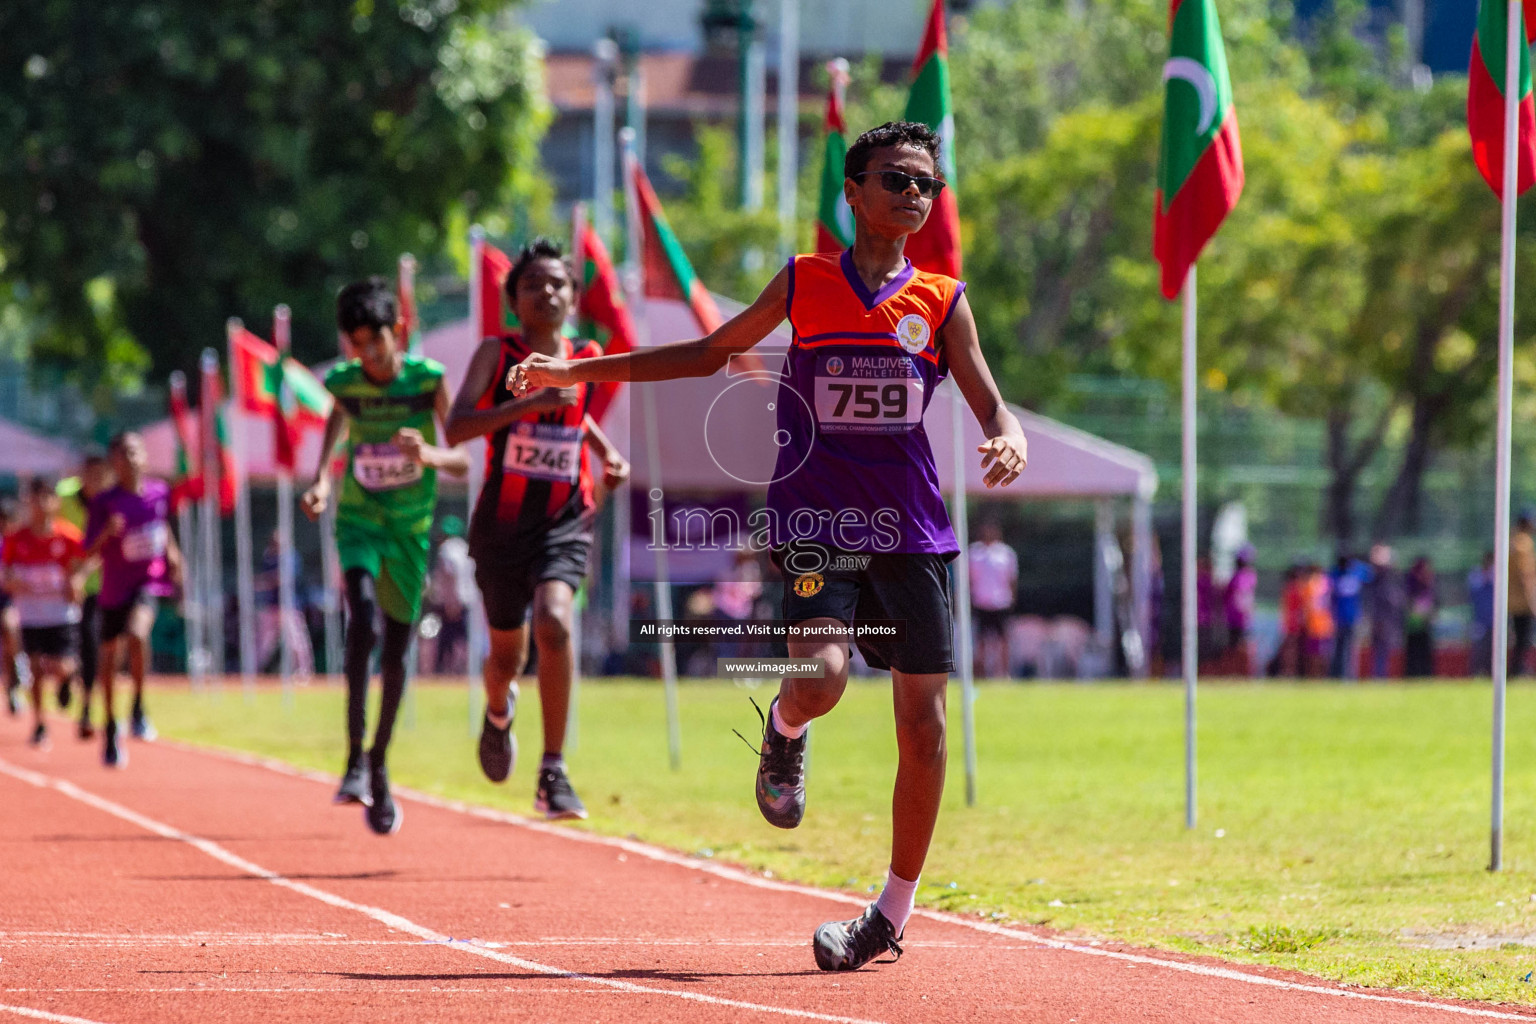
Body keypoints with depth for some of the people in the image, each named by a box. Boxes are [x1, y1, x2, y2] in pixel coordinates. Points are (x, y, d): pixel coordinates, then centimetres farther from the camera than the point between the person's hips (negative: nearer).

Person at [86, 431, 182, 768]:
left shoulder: (159, 492, -1)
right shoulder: (105, 502, -11)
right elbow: (90, 551, -13)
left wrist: (172, 554, 5)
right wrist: (107, 532, -32)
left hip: (150, 580, 0)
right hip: (114, 586, 0)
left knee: (136, 633, -30)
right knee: (108, 655, 10)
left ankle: (138, 708, -13)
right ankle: (111, 730, 29)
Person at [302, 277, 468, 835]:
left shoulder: (427, 379, -12)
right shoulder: (343, 383, -8)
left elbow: (464, 461, -10)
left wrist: (429, 455, -32)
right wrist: (321, 480, -3)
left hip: (411, 525, 1)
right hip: (359, 519, -1)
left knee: (395, 652, 6)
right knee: (363, 612, -27)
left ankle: (380, 765, 28)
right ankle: (355, 759, -28)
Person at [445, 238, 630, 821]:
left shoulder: (585, 358, 5)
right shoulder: (497, 355, -6)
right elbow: (456, 427, -20)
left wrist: (607, 452, 10)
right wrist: (530, 402, -30)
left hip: (565, 522, 0)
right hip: (503, 523, 0)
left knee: (554, 622, -28)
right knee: (507, 657, 13)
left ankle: (553, 774, -23)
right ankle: (500, 711, 53)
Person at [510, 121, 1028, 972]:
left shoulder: (942, 301, 6)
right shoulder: (804, 283, 6)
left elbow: (990, 405, 3)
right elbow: (713, 352, 18)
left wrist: (1009, 441, -23)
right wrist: (577, 372, 17)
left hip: (910, 533, 1)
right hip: (815, 525, -1)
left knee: (923, 720, -2)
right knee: (821, 676, -27)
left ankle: (894, 912, 13)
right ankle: (784, 733, 12)